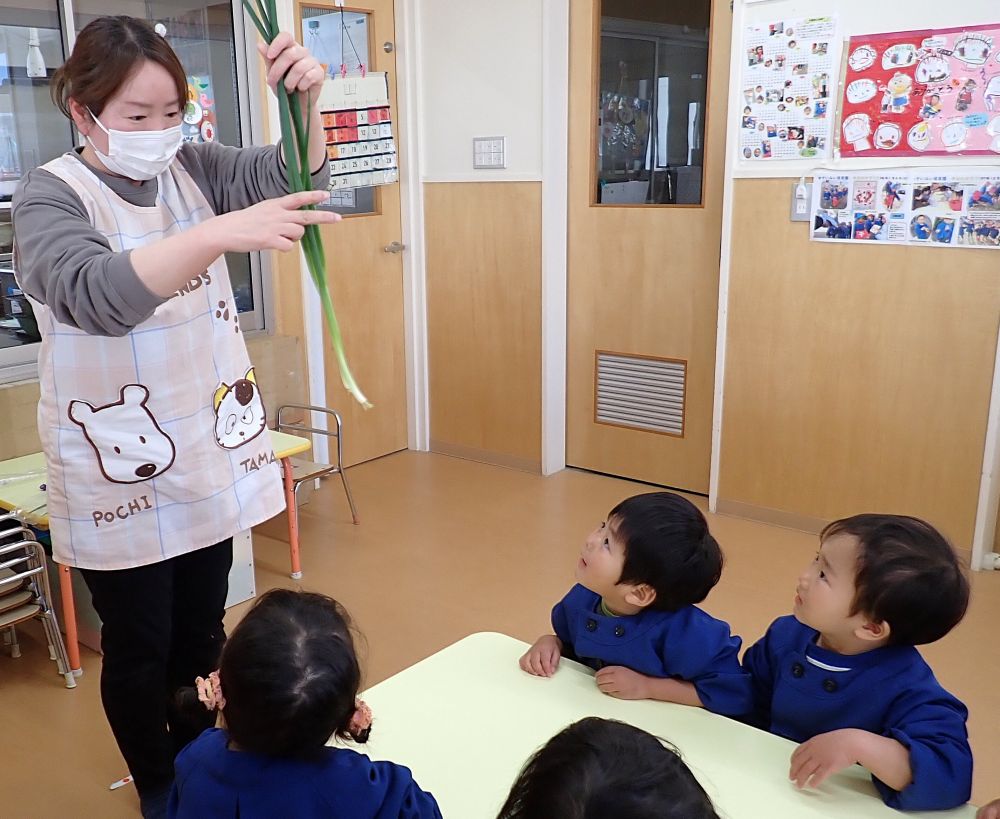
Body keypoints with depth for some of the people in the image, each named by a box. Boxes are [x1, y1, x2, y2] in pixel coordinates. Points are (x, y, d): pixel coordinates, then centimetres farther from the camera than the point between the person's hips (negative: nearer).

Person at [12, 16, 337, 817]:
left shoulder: (192, 168, 3)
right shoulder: (50, 195, -12)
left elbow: (293, 176, -7)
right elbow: (97, 294, -31)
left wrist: (304, 102, -29)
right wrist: (223, 233, -44)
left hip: (207, 453, 5)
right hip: (118, 471, -4)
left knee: (202, 635, 17)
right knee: (139, 648, 10)